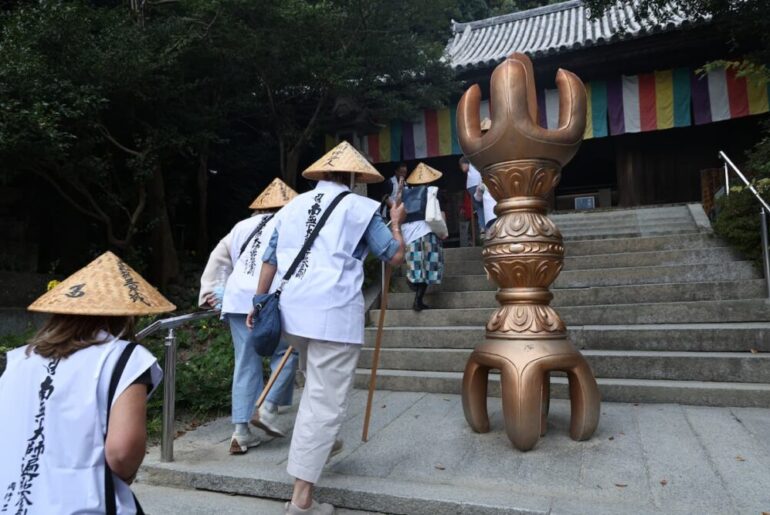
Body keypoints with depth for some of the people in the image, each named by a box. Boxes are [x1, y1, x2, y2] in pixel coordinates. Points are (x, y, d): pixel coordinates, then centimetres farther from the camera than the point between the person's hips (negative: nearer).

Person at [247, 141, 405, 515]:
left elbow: (270, 262, 17)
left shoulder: (292, 206, 17)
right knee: (326, 402, 0)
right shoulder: (360, 206, 4)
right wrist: (396, 223, 26)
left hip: (290, 310, 6)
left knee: (317, 385, 29)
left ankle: (320, 444, 42)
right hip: (334, 313, -6)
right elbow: (395, 256, 8)